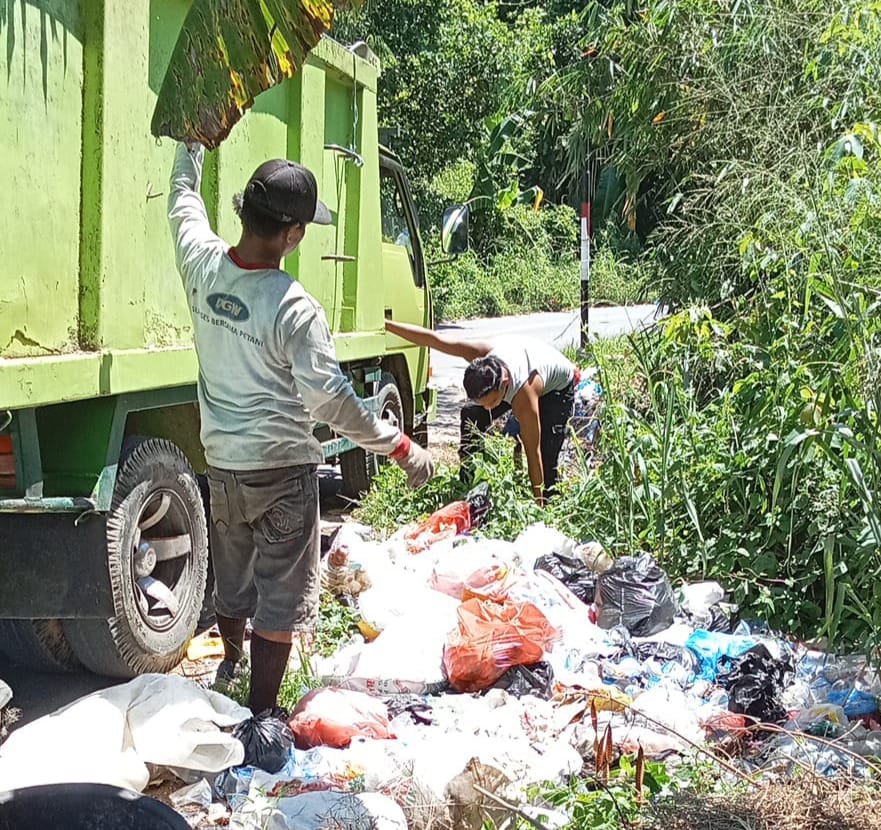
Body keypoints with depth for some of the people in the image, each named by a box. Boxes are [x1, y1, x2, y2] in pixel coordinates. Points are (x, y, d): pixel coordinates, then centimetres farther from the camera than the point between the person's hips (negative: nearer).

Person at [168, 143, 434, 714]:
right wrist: (401, 448, -15)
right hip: (280, 469, -7)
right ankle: (262, 713, 14)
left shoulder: (203, 264, -8)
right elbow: (331, 400, -24)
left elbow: (184, 205, 14)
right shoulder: (294, 308, -26)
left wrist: (190, 149, 31)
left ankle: (230, 666, 50)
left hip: (221, 460, 7)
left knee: (231, 580, 27)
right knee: (282, 596, 7)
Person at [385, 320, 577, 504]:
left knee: (545, 453, -21)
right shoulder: (480, 354, -36)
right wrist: (386, 324, -27)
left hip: (558, 386, -5)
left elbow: (533, 453, -37)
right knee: (471, 415, -12)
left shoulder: (524, 399, -45)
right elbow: (433, 339, -28)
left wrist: (538, 502, -32)